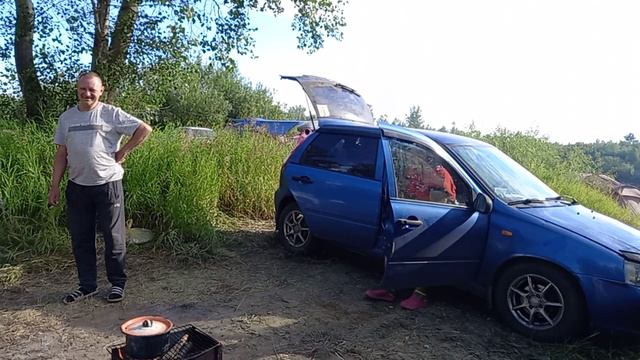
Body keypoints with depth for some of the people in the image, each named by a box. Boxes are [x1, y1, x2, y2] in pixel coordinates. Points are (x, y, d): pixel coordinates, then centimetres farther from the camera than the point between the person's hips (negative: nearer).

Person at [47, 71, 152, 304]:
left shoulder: (111, 113, -4)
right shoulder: (66, 117, 10)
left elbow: (144, 129, -8)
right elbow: (61, 154, 12)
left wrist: (123, 152, -7)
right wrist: (55, 186, 8)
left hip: (108, 184, -4)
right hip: (77, 187, 5)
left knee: (113, 238, 4)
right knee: (80, 239, 11)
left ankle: (117, 283, 18)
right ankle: (87, 285, 25)